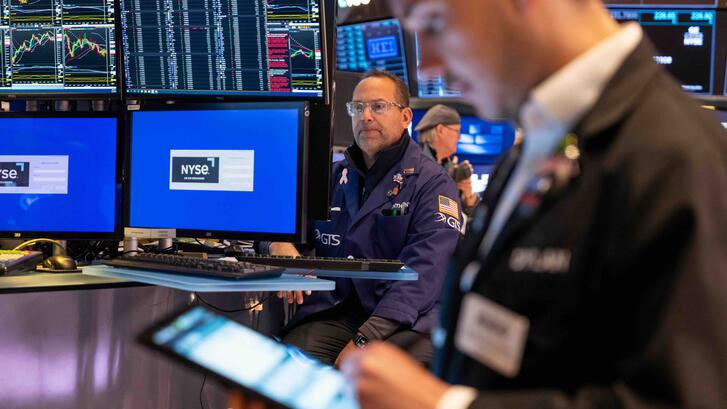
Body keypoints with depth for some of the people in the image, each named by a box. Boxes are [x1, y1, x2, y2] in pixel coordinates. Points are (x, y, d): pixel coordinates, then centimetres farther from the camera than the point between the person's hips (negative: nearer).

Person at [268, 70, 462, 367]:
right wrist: (279, 244, -6)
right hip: (333, 310, 3)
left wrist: (364, 339, -23)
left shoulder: (431, 183, 3)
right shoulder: (331, 177, 21)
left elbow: (425, 270, -11)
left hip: (405, 319, -3)